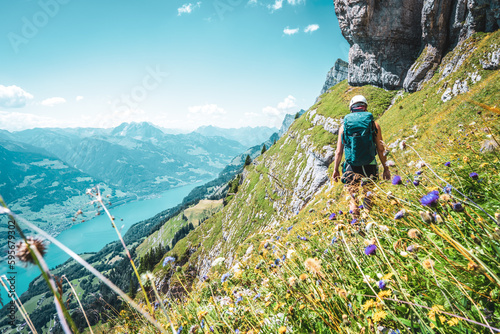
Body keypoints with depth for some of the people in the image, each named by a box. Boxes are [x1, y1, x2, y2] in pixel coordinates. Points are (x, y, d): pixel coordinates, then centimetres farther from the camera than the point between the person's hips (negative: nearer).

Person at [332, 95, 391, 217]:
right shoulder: (374, 124, 0)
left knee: (354, 199, 10)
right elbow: (381, 149, 1)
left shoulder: (344, 125, 2)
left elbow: (339, 151, 2)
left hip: (351, 169, 1)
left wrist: (335, 169, 12)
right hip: (369, 168, 0)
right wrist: (386, 168, 11)